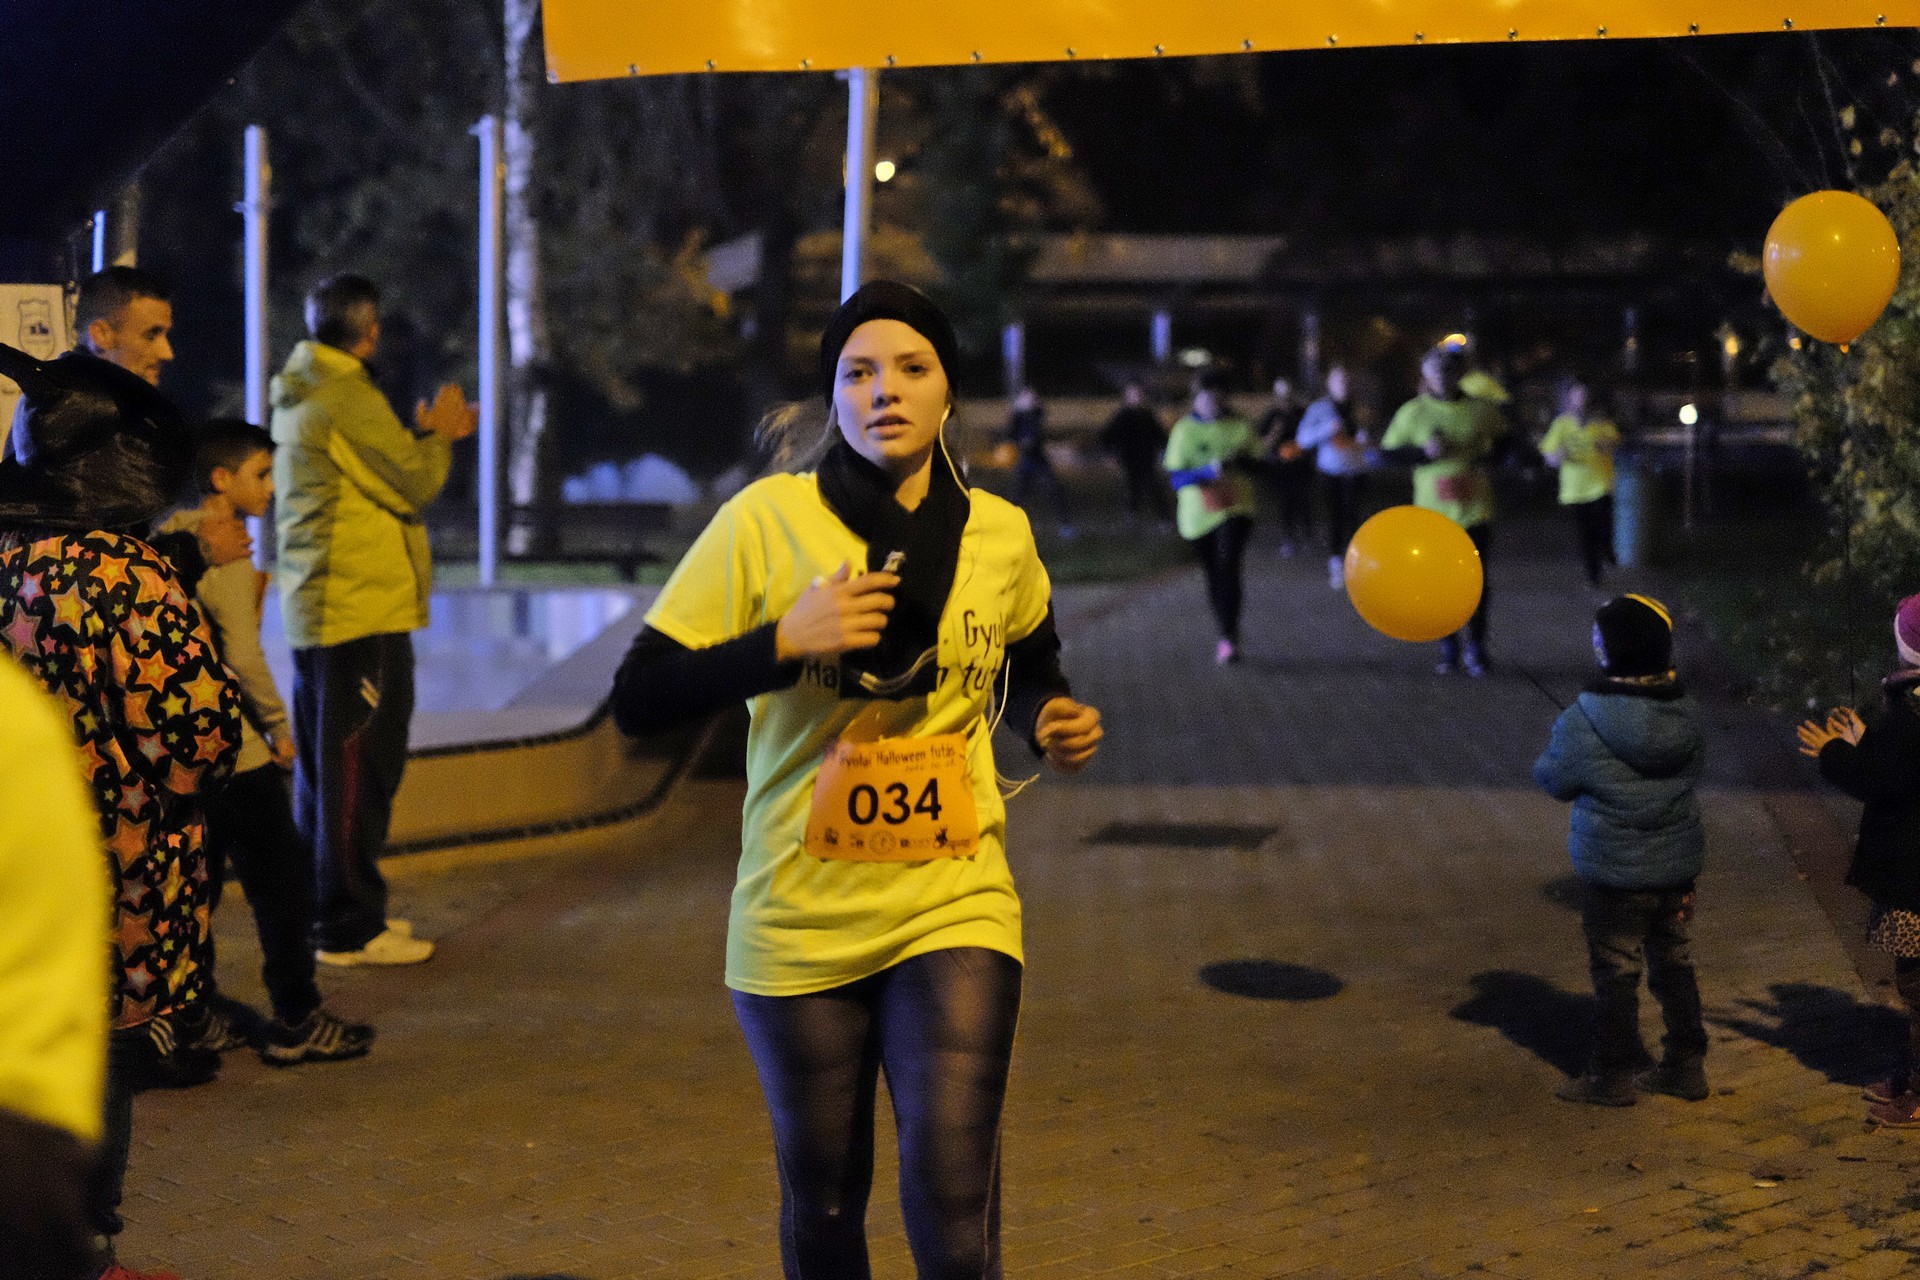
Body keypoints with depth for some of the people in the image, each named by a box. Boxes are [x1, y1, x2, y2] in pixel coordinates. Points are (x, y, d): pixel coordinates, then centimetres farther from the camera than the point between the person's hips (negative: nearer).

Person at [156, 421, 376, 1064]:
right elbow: (243, 656, -20)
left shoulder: (174, 535, 9)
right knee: (283, 875, 0)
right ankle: (296, 1022, 3)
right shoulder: (226, 551, -16)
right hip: (233, 747, -9)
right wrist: (279, 724, -10)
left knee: (197, 878, 14)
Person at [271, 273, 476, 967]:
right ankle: (351, 928, -3)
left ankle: (328, 910, 24)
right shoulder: (346, 397, -16)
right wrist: (438, 435, 3)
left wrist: (429, 436, 13)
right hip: (362, 608, -10)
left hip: (314, 610, 10)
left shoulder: (299, 396, 15)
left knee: (323, 766, 15)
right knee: (359, 769, -6)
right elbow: (415, 486, -13)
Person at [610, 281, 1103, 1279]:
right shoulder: (765, 521, -10)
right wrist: (783, 642, -24)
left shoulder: (1000, 534, 1)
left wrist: (1049, 721, 1)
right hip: (798, 920, -1)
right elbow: (636, 701, -11)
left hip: (954, 906, 1)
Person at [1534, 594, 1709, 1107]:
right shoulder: (1684, 713, -4)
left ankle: (1614, 1075, 16)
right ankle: (1687, 1065, 27)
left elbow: (1554, 779, -9)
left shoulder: (1585, 722, -21)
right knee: (1673, 961, 19)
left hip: (1617, 875, -5)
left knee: (1616, 972, 8)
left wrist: (1549, 752, 12)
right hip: (1678, 865, 5)